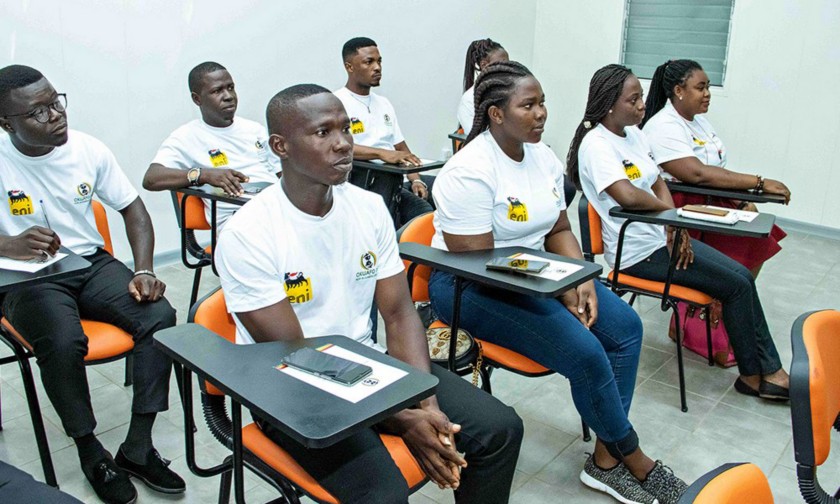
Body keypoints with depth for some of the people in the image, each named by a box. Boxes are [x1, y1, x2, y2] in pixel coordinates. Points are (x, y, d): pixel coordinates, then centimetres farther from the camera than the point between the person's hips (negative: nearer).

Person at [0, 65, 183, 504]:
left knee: (160, 316, -21)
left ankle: (138, 448, -9)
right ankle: (91, 454, -6)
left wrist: (143, 271, -11)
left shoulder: (88, 149, -3)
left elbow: (133, 209, 3)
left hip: (91, 263, 3)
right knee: (63, 342, -33)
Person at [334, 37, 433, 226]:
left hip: (396, 181, 7)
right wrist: (383, 153, -31)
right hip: (360, 180, -6)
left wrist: (415, 179, 2)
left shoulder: (383, 103, 23)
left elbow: (401, 148, 21)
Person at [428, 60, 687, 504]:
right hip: (471, 286, -8)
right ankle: (634, 460, 5)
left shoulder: (543, 156, 5)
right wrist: (558, 292, -20)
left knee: (624, 326, -5)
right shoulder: (469, 171, -20)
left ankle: (606, 458, 2)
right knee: (584, 351, -21)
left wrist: (581, 281, -9)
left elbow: (558, 230, 10)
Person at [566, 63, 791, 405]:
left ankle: (770, 370, 12)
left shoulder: (634, 133, 9)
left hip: (663, 237, 9)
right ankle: (753, 375, 13)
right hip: (638, 252, -9)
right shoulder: (596, 144, -19)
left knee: (742, 275, 3)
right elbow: (628, 196, -33)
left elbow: (658, 184, 12)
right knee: (737, 286, -7)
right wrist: (670, 211, -16)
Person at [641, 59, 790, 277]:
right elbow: (699, 174, -28)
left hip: (709, 202, 8)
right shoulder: (663, 127, -17)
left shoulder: (699, 120, 12)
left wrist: (741, 201, -5)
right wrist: (759, 183, -26)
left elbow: (717, 171, 11)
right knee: (747, 243, -16)